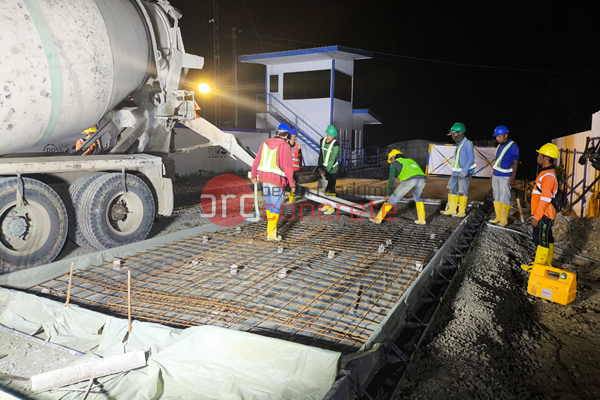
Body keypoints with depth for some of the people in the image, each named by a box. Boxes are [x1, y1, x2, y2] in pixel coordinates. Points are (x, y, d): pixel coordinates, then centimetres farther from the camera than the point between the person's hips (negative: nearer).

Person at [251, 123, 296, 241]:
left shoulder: (265, 143, 10)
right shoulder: (285, 146, -10)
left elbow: (256, 161, 14)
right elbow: (287, 167, -15)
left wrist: (254, 175, 26)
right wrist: (292, 183, -9)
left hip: (264, 177, 7)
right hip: (276, 180, -7)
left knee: (269, 203, 20)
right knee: (276, 206, -1)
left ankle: (270, 226, 31)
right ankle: (271, 233, -2)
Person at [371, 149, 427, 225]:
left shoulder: (395, 163, 22)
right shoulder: (410, 161, 41)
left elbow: (391, 179, 11)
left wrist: (388, 194, 15)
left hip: (409, 180, -5)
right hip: (422, 179, 5)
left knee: (394, 198, 9)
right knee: (417, 197, 34)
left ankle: (379, 218, 13)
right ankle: (422, 219, 29)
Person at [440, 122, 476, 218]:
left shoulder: (467, 143, -13)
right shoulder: (458, 144, 13)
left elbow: (471, 158, -17)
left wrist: (465, 170, -24)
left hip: (465, 173, -9)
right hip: (456, 172, 9)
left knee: (462, 192, -4)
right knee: (451, 189, 8)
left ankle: (461, 212, 5)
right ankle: (452, 210, 16)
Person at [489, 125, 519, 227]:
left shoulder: (513, 146, -10)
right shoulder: (499, 146, 12)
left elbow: (515, 162, -11)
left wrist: (513, 177, -15)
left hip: (506, 177, -7)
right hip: (496, 175, 7)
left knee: (504, 198, -4)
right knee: (496, 197, 10)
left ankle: (504, 220, 2)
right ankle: (498, 217, 18)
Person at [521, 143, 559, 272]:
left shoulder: (548, 176, -20)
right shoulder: (547, 173, 13)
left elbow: (545, 199, -23)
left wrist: (536, 216, -20)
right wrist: (537, 214, 24)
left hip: (544, 215, -10)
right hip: (545, 214, 10)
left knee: (541, 240, -3)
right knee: (547, 239, 16)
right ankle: (546, 264, 27)